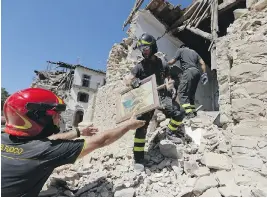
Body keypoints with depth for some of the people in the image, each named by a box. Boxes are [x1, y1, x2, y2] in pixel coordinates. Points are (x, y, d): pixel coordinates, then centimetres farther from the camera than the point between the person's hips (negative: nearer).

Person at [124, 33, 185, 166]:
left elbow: (168, 79, 17)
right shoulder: (140, 66, 2)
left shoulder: (162, 63, 6)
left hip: (162, 95, 2)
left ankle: (170, 132, 14)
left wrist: (169, 84, -5)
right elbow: (126, 79, -4)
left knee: (178, 113, -20)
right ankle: (138, 157, 7)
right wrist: (132, 82, -27)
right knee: (141, 127, -8)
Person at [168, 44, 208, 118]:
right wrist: (204, 74, 16)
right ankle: (193, 111, 11)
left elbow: (172, 62, 7)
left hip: (188, 71, -7)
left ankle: (189, 112, -21)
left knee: (182, 93, -10)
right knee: (191, 93, 13)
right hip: (197, 72, 7)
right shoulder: (194, 52, 32)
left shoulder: (180, 50, 17)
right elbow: (202, 63, 20)